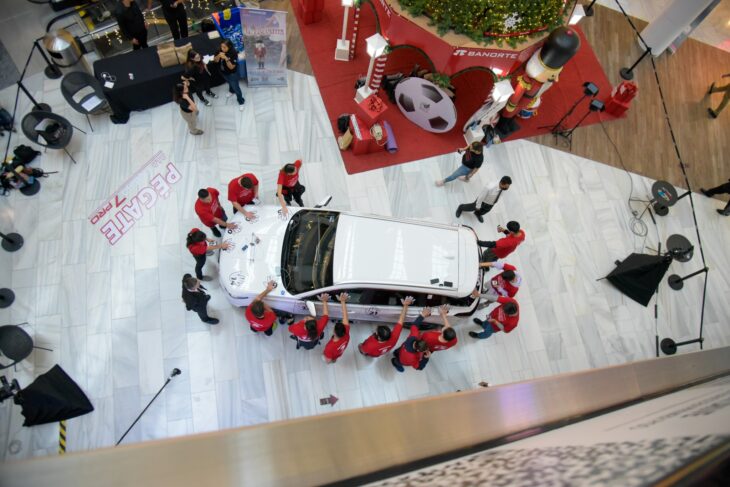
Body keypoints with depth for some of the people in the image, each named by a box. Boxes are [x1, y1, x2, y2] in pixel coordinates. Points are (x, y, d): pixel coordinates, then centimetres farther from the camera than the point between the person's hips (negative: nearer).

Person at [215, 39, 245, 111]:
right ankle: (231, 91, 66)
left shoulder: (233, 53, -32)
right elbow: (215, 60, -9)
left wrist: (226, 58, -45)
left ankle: (241, 102, 28)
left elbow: (231, 67, -31)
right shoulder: (220, 51, -16)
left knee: (236, 88, 8)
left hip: (232, 73, -6)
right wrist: (218, 56, -30)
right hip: (224, 72, 6)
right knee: (230, 83, 34)